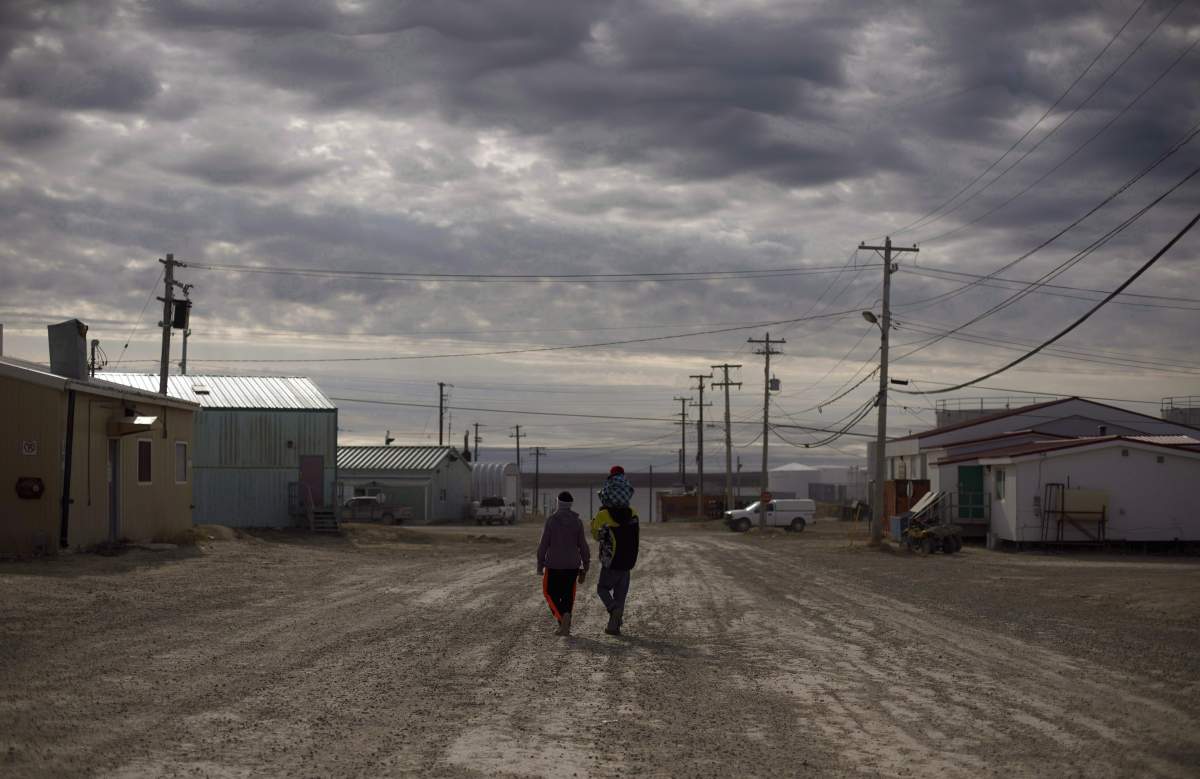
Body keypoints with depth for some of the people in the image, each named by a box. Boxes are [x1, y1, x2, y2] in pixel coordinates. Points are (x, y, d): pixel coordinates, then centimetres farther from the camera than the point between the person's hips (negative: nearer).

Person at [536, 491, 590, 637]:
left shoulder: (551, 520, -9)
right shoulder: (577, 521, -2)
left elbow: (544, 544, -8)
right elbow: (583, 546, 0)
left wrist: (540, 565, 2)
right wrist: (585, 569, 8)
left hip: (554, 564, -3)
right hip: (572, 565, 3)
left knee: (551, 593, 11)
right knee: (567, 595, 13)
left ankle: (562, 617, -14)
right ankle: (565, 627, 1)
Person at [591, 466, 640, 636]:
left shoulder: (603, 515, -17)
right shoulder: (632, 513, -4)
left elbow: (596, 535, -2)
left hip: (611, 563, -4)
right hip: (627, 561, 4)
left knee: (603, 588, 14)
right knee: (620, 593, 13)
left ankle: (614, 609, -14)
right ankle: (613, 625, 14)